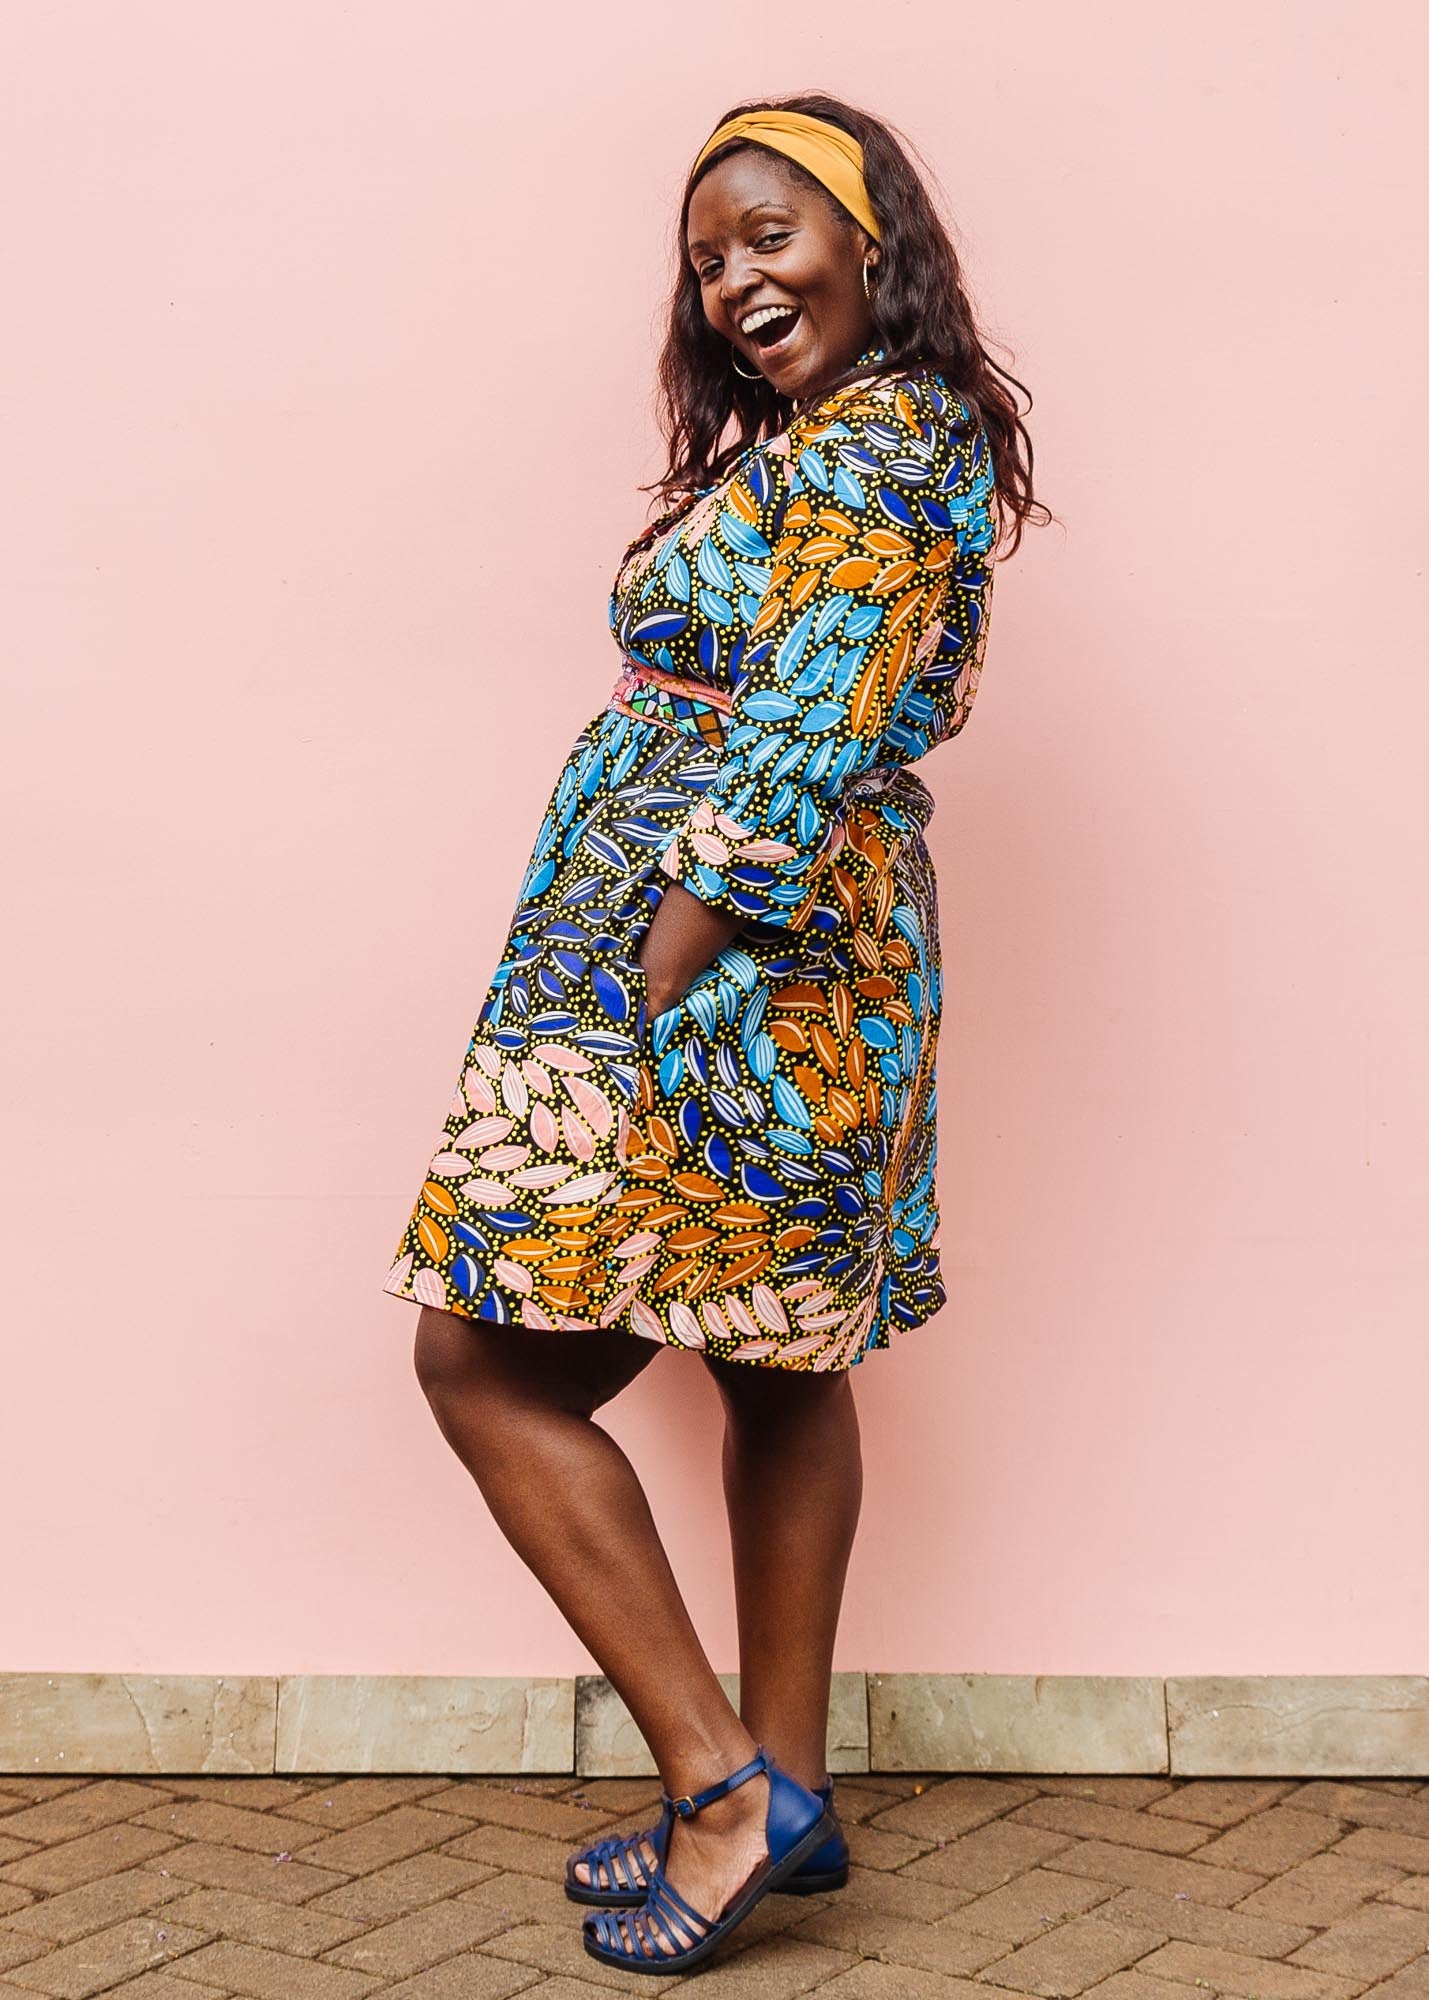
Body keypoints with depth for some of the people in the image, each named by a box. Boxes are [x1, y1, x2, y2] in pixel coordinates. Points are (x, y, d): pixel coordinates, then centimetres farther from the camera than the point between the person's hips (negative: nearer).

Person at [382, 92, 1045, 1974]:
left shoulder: (863, 455, -14)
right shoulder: (886, 441, 17)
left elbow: (797, 754, -22)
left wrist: (650, 986, -21)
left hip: (725, 967, -11)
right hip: (826, 973, 11)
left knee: (488, 1358, -6)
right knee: (783, 1364, 14)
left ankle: (720, 1779, -3)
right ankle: (783, 1784, 24)